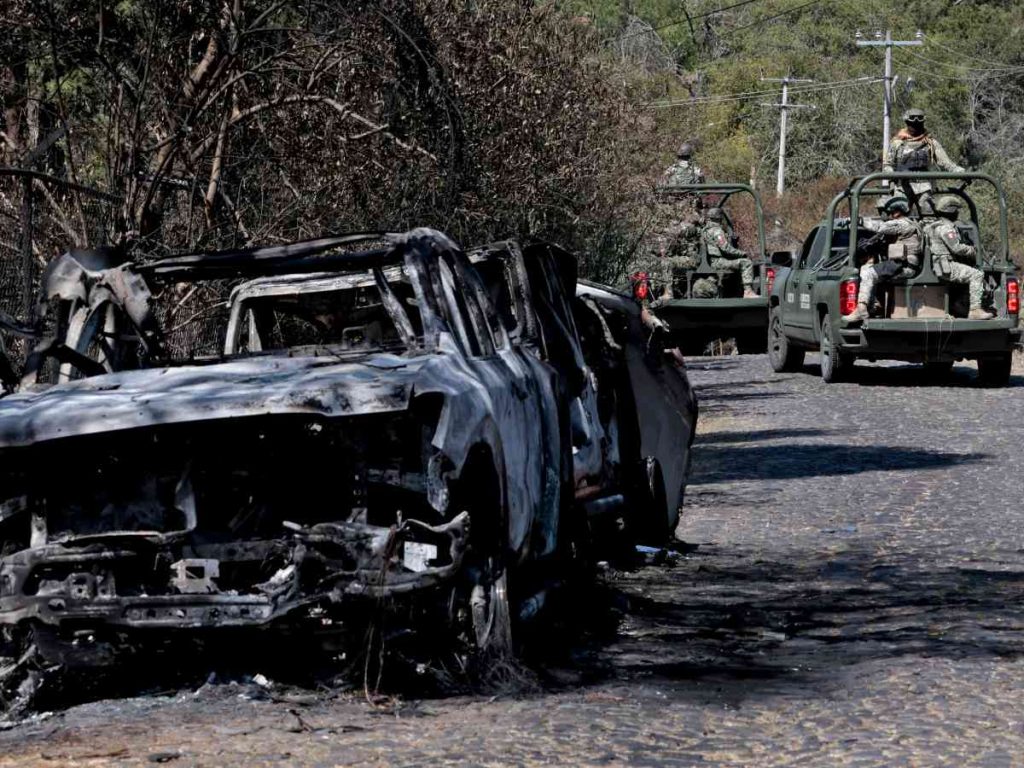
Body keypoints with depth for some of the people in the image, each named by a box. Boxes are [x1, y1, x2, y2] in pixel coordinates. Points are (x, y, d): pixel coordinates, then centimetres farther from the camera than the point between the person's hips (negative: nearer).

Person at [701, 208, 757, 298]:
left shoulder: (704, 231, 17)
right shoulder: (717, 231, -14)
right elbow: (726, 249, -21)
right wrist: (742, 253, -9)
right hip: (719, 262, -10)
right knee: (747, 263, -19)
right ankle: (748, 292, -27)